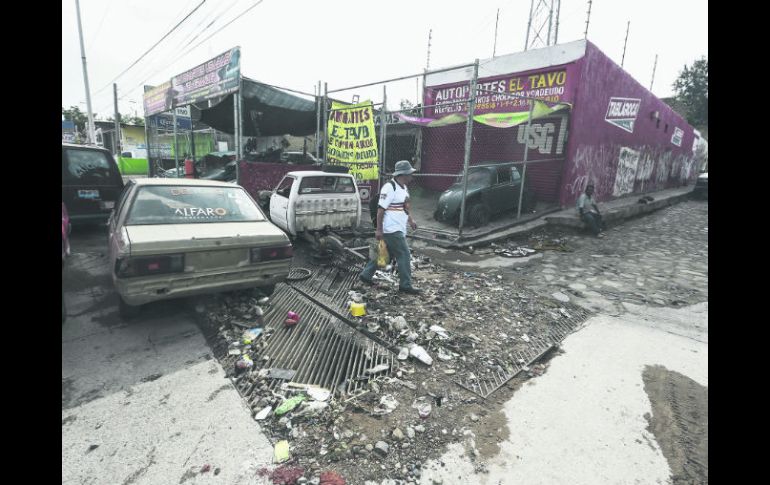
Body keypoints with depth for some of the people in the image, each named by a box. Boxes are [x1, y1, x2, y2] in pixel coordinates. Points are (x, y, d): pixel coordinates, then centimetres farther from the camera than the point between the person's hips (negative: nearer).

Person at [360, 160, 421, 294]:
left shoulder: (404, 188, 13)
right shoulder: (390, 187, -17)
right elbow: (381, 209, -19)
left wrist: (410, 220, 11)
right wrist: (378, 229, -20)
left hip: (398, 229, 10)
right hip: (391, 230, -10)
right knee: (404, 255, -5)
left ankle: (366, 275, 28)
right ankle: (405, 285, 6)